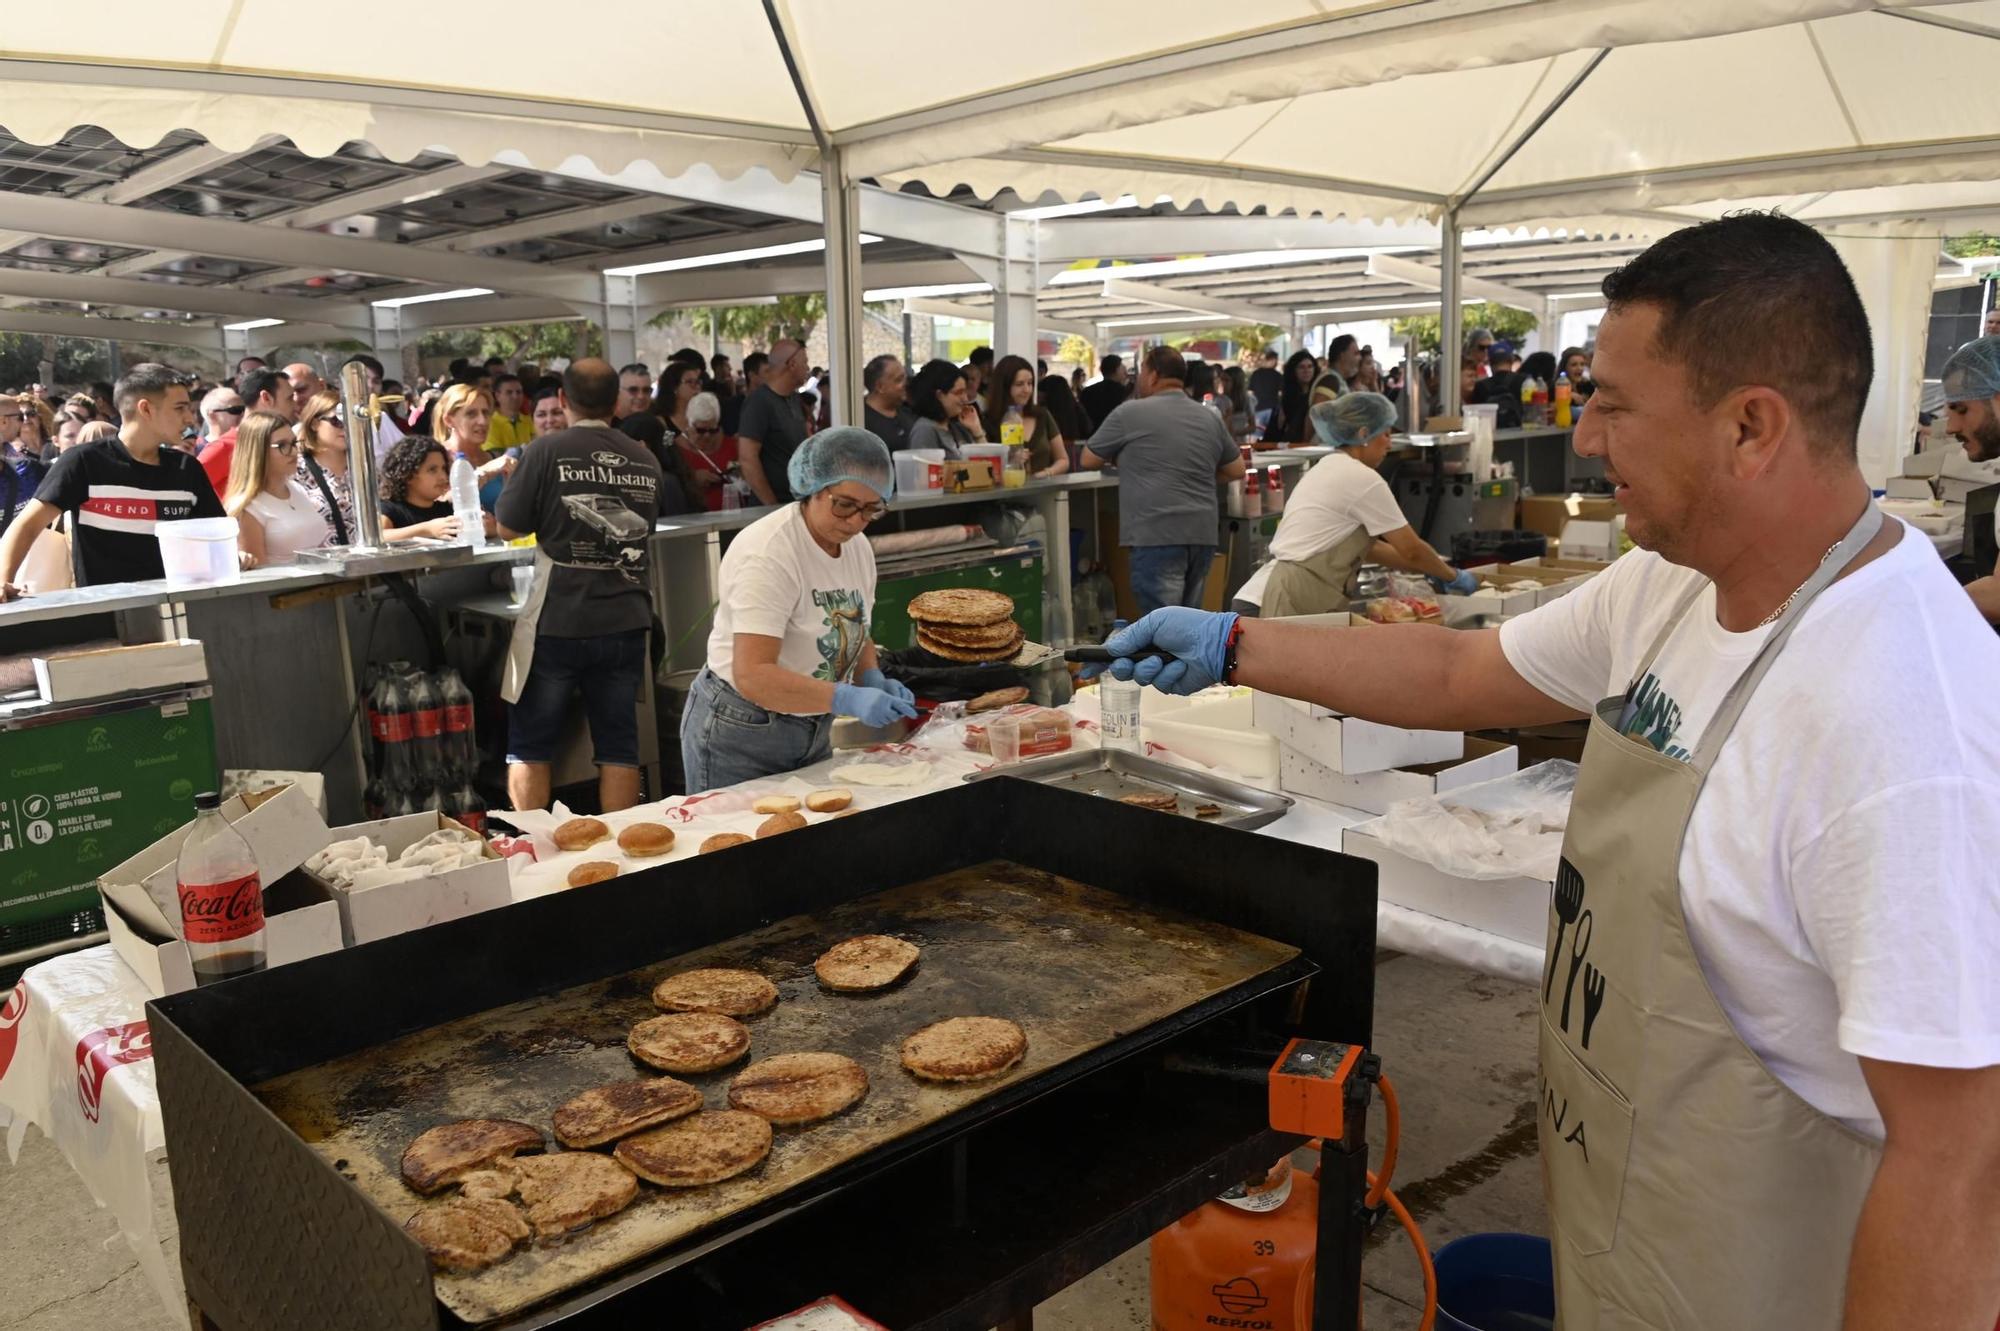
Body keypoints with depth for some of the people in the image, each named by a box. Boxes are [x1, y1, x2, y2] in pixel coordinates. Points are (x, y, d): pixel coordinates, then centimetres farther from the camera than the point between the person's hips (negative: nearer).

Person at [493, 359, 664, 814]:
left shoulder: (547, 452, -9)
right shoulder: (646, 461, 3)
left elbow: (508, 528, -2)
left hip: (558, 623, -3)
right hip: (625, 622, 3)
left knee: (529, 745, 10)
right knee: (619, 743, 9)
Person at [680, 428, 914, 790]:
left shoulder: (858, 549, 1)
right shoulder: (768, 552, -23)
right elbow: (752, 675, -30)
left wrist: (873, 679, -3)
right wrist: (848, 698, -36)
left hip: (813, 733, 8)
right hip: (739, 735, -7)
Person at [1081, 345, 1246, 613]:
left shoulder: (1130, 413, -2)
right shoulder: (1210, 418, 13)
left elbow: (1088, 459, 8)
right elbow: (1236, 469, 22)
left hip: (1158, 534, -6)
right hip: (1203, 533, 6)